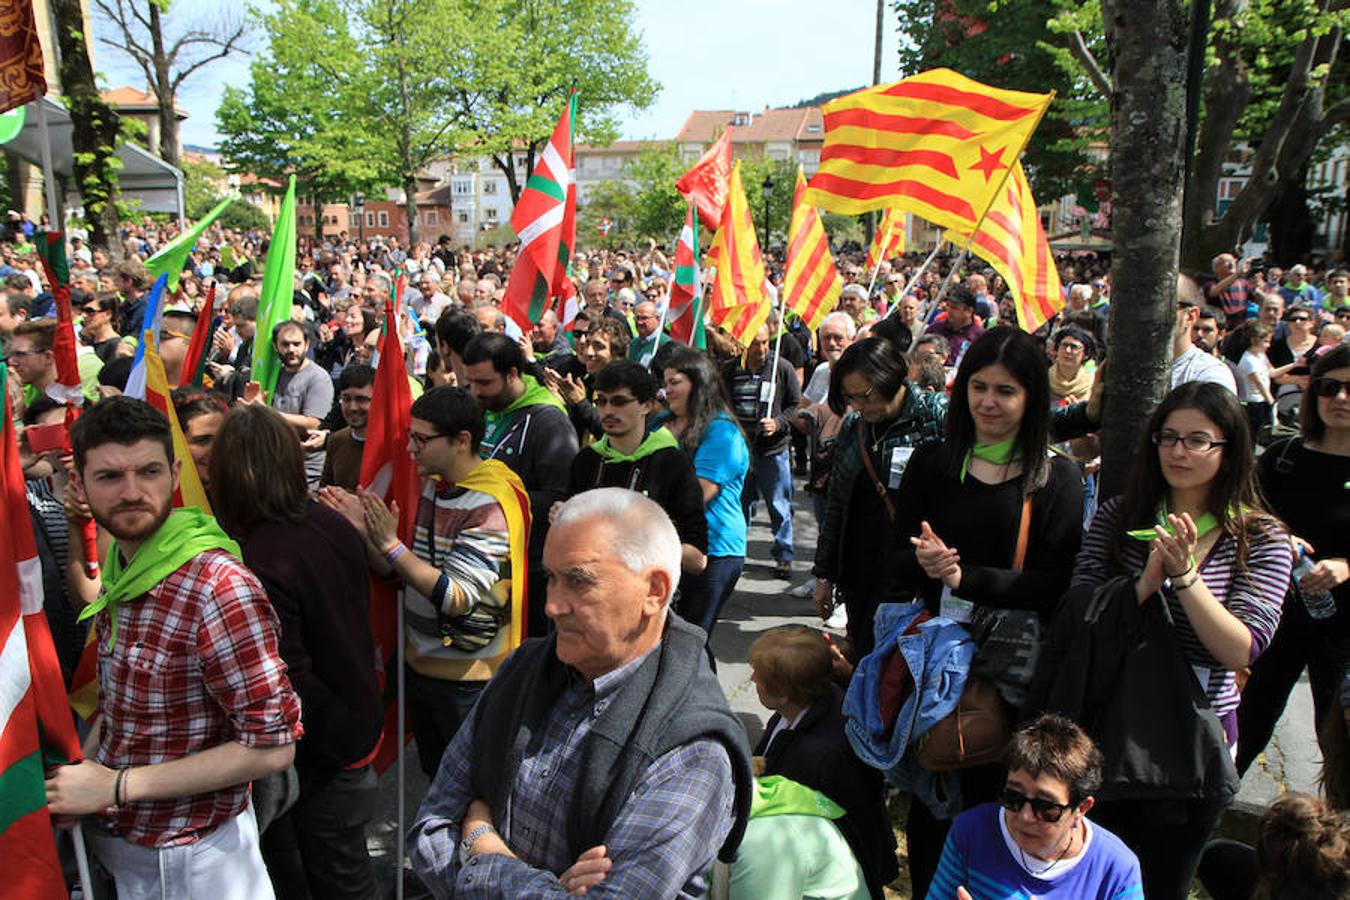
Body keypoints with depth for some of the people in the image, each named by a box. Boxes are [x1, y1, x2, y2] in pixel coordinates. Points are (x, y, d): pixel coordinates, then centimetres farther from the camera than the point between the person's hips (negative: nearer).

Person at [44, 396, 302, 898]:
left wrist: (117, 785, -21)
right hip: (110, 839, 7)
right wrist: (81, 770, -3)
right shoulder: (119, 571, 1)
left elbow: (273, 746, -27)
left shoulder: (218, 588, -27)